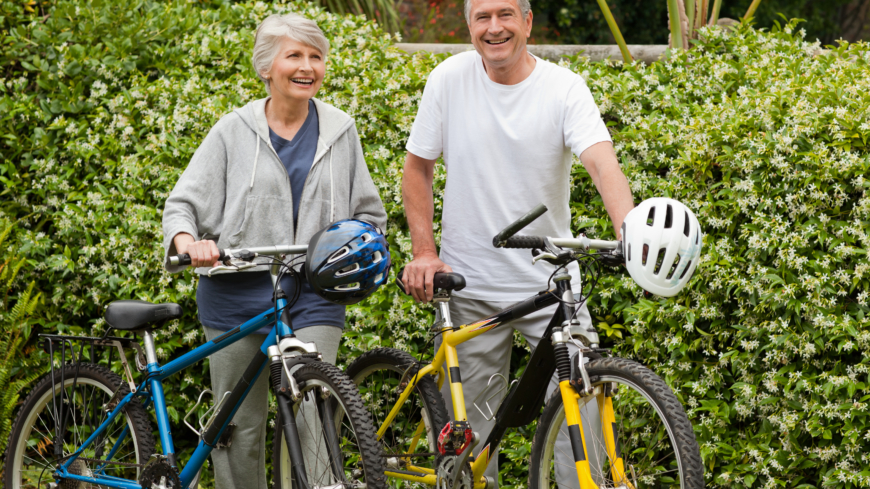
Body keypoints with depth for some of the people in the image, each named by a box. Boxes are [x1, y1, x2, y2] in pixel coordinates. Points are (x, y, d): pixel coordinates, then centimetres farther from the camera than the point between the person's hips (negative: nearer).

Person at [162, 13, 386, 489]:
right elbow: (183, 202, 3)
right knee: (241, 429, 4)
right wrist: (188, 242, -19)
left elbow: (369, 213, 20)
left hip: (313, 298, 0)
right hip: (239, 294, 0)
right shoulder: (234, 131, 4)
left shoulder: (340, 131, 11)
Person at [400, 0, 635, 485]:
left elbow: (603, 162, -22)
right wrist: (424, 251, -2)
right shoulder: (449, 79, -2)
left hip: (551, 281, -1)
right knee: (469, 426, 5)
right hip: (469, 284, 1)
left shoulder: (564, 87, -7)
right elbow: (418, 167, 8)